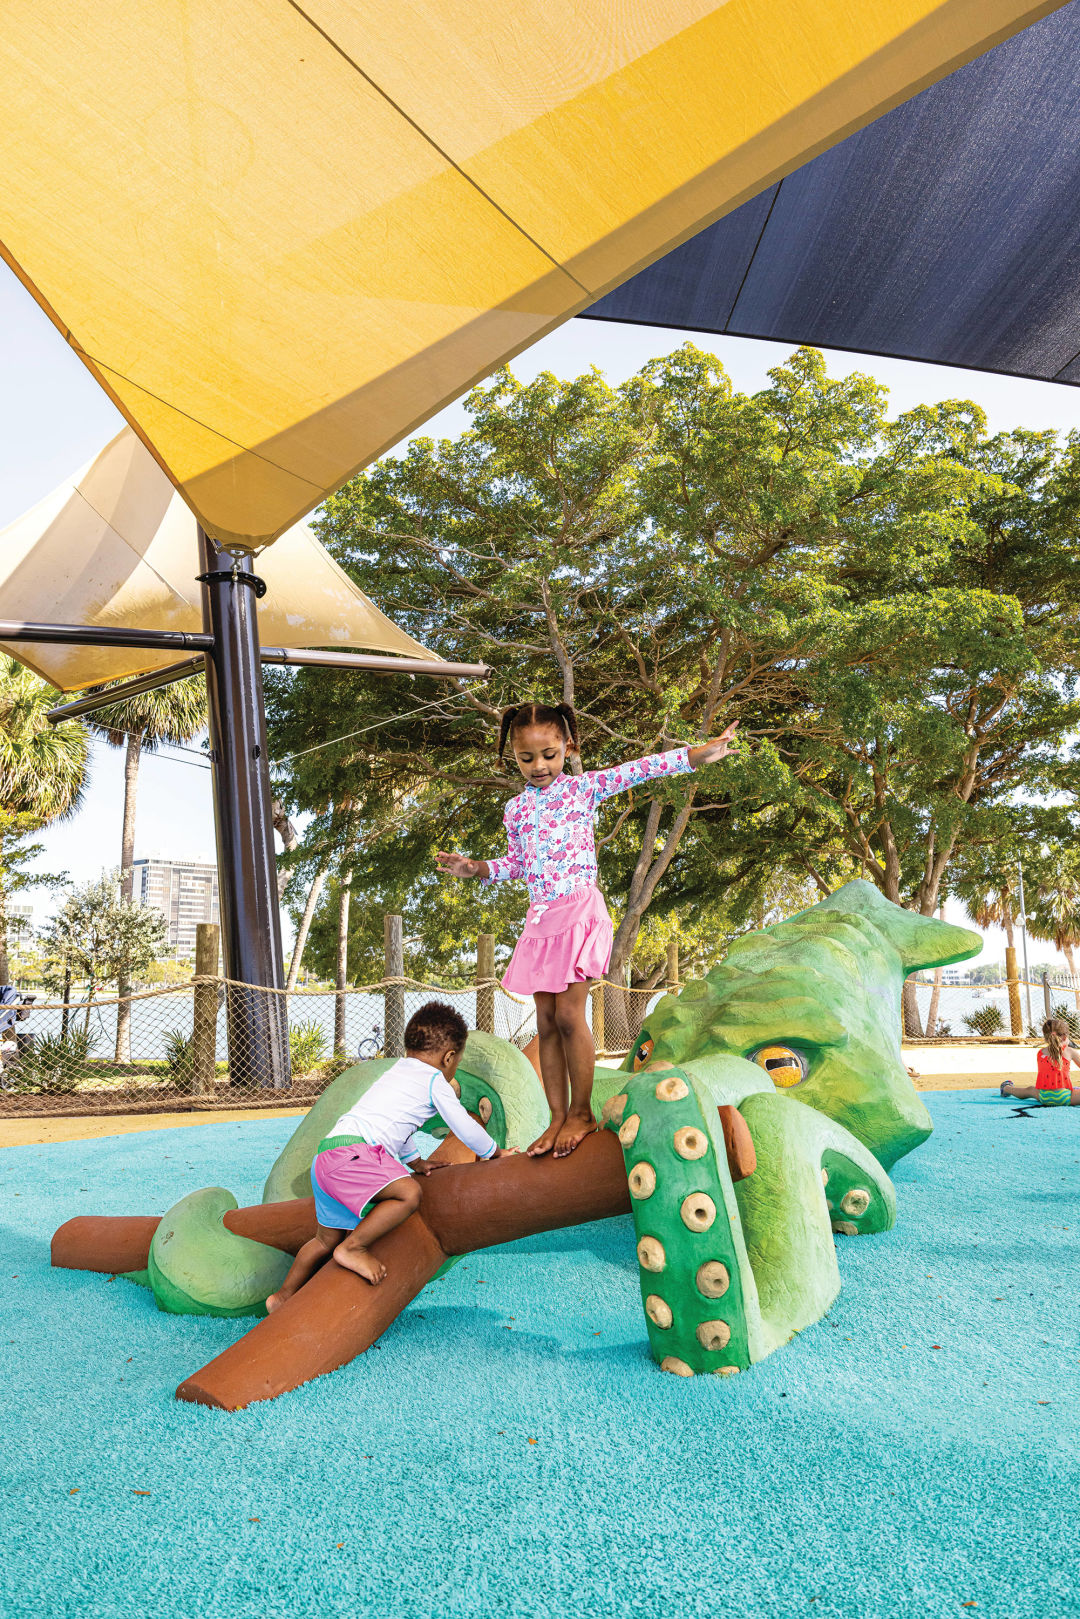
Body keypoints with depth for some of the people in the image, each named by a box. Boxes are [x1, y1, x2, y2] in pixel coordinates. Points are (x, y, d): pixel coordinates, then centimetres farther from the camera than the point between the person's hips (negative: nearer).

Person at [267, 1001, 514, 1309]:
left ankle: (282, 1297, 32)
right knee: (409, 1193, -24)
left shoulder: (395, 1073, 28)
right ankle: (353, 1248, -18)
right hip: (350, 1152, -10)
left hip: (326, 1156, 10)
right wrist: (495, 1152, 23)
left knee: (326, 1240, 21)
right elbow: (465, 1128, 6)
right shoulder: (434, 1080, 2)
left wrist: (415, 1162, 51)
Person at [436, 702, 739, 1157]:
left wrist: (697, 755, -17)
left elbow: (638, 769, -10)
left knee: (568, 1014, -8)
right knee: (546, 1021, 5)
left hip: (580, 910, -5)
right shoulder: (516, 808, 13)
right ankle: (558, 1117, 15)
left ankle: (581, 1112, 9)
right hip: (540, 917, 5)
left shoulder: (583, 786, 0)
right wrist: (474, 868, 10)